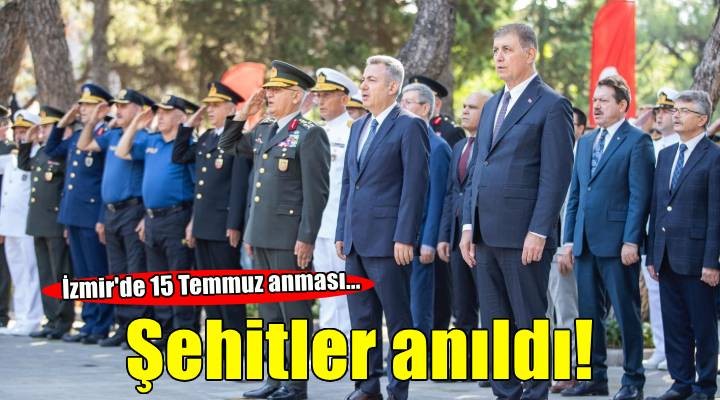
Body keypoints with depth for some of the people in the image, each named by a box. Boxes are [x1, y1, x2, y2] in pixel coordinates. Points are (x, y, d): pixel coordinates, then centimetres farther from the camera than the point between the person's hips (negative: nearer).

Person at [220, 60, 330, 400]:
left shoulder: (309, 134, -10)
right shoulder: (263, 130, 14)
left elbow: (316, 192, -14)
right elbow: (228, 146, 28)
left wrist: (306, 238, -18)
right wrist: (242, 114, 13)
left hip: (290, 238, -8)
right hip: (261, 236, 8)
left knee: (294, 310, -2)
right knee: (270, 311, 12)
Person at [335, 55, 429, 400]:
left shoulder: (409, 126, -7)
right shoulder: (358, 127, 17)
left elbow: (415, 185, -12)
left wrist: (404, 238, -16)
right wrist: (342, 232, 14)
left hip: (387, 239, -8)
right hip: (356, 240, 8)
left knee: (397, 319, -1)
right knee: (362, 319, 11)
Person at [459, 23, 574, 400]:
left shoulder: (552, 106, -5)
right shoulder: (491, 107, 18)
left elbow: (556, 175, -11)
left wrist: (538, 233, -16)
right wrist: (469, 225, 12)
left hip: (523, 235, -8)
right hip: (486, 234, 8)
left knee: (529, 323, -2)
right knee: (495, 324, 10)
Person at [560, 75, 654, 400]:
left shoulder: (637, 141, -4)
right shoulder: (585, 142, 17)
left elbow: (640, 196, -10)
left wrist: (631, 241, -15)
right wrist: (569, 239, 12)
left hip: (618, 242, -7)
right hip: (586, 242, 7)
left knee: (626, 313, -1)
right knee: (589, 313, 9)